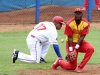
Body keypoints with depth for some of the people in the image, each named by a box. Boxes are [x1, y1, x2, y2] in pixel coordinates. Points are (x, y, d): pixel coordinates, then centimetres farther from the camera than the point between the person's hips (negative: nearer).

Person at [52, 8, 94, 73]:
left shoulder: (85, 23, -11)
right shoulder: (69, 24, -16)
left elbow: (82, 36, -15)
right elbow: (69, 37, -16)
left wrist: (76, 47, -24)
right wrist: (71, 50, -23)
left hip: (80, 43, 3)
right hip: (71, 43, -3)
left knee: (90, 49, -30)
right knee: (73, 67, -6)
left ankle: (80, 67, -20)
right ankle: (59, 61, 25)